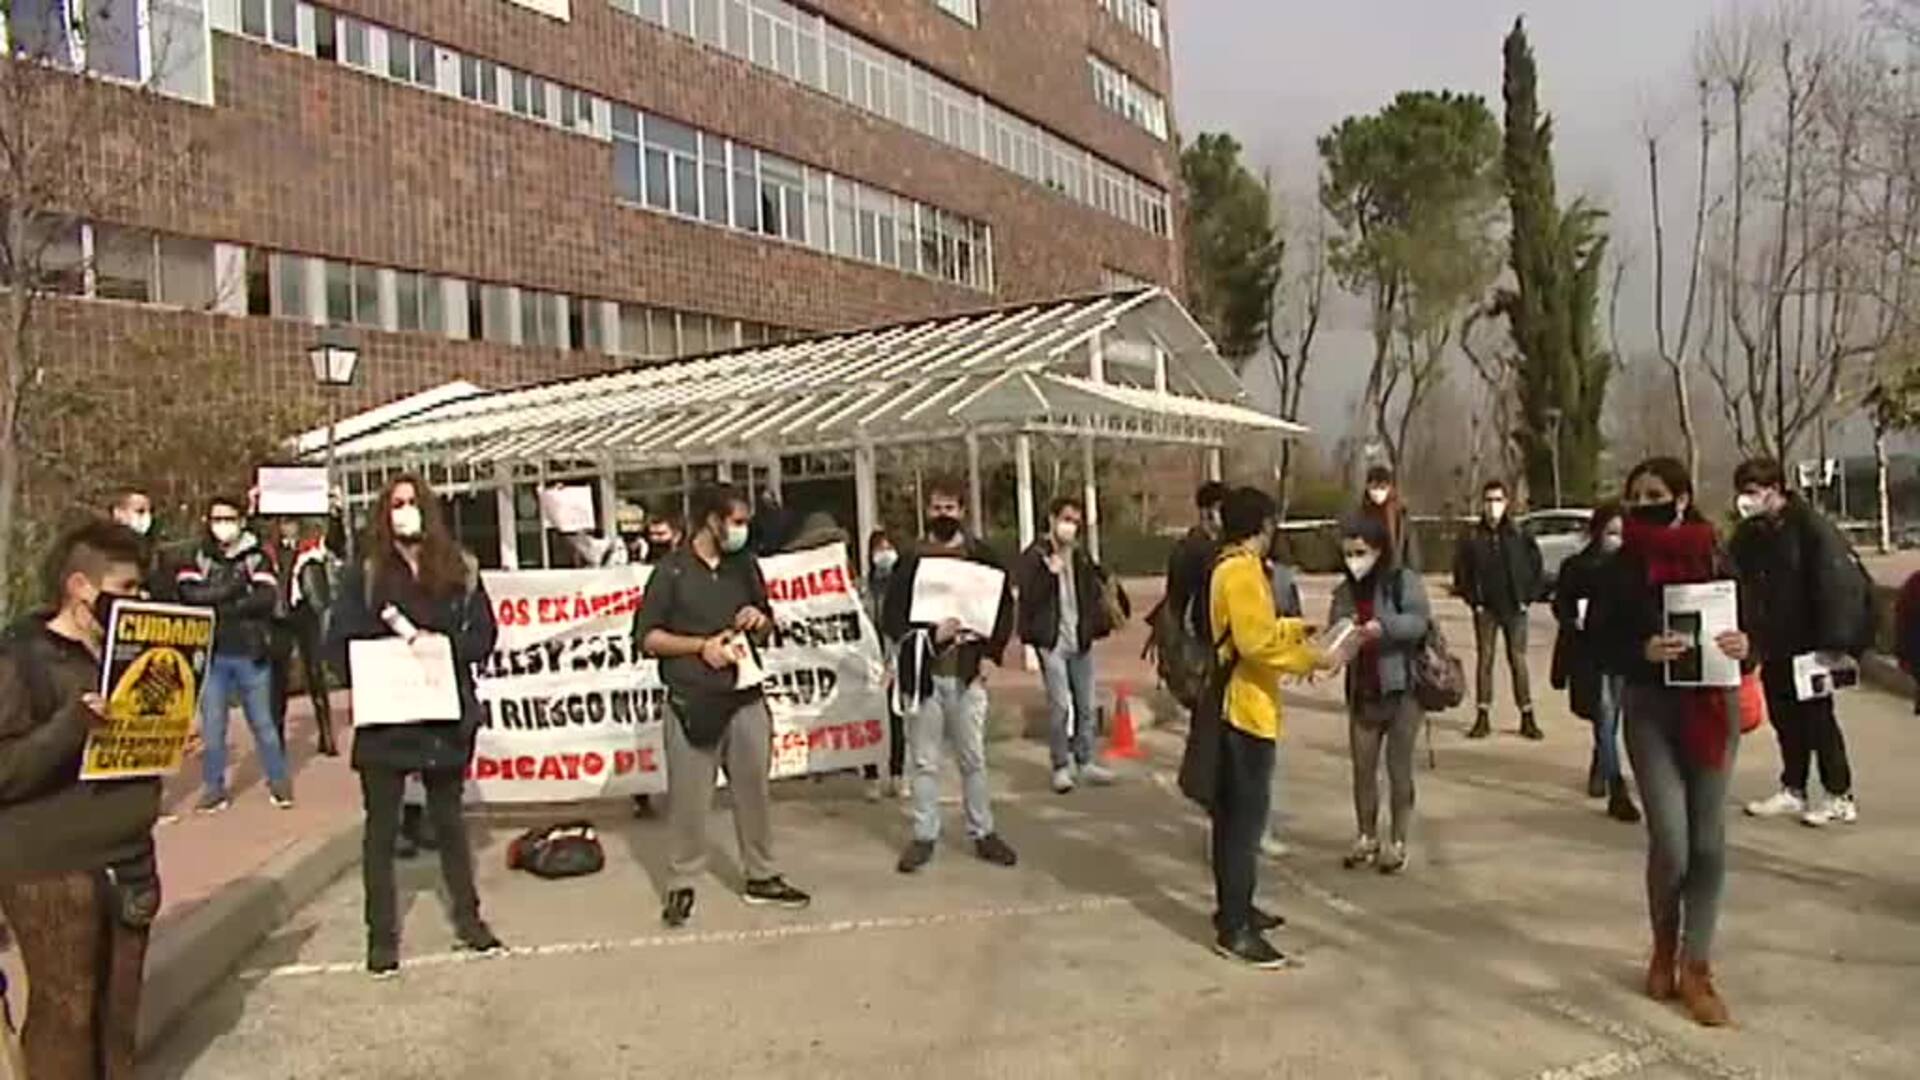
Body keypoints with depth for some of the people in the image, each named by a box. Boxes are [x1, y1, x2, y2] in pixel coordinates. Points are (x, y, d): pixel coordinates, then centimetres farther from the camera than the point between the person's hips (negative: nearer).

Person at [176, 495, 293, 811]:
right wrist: (233, 587, -15)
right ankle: (213, 788, 16)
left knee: (262, 721, 7)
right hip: (212, 654, 1)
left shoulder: (257, 557, 1)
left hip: (251, 653, -1)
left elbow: (266, 598, -13)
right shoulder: (199, 557, 6)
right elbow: (187, 593, -11)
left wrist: (218, 607, -11)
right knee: (212, 724, 5)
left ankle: (279, 782, 18)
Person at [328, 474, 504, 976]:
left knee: (448, 819, 15)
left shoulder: (460, 570, 4)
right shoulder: (365, 573, 0)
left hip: (446, 713, 2)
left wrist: (439, 645, -17)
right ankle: (381, 934, 16)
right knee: (381, 827, 6)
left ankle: (467, 916, 26)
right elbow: (342, 637, -6)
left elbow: (483, 636, 0)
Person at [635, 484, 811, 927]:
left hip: (745, 699, 4)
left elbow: (766, 629, 21)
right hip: (692, 703, -4)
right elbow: (646, 636, -4)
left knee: (754, 790, 9)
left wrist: (760, 621, -2)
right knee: (689, 799, 1)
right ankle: (683, 885, 14)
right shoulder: (672, 570, -3)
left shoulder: (745, 566, 11)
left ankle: (761, 877, 22)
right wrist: (701, 646, -14)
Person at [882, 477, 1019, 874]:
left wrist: (991, 653, -2)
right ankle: (924, 836, 17)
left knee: (973, 758, 9)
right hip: (922, 672, -1)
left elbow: (1004, 607, 8)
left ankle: (983, 833, 20)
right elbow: (890, 618, -2)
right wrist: (929, 636, -16)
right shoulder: (910, 559, 0)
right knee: (924, 762, 7)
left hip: (968, 672, 1)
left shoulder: (982, 557, 4)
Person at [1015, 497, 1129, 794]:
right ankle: (1061, 767, 5)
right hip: (1052, 642, -6)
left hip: (1081, 640, 6)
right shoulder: (1035, 556, -8)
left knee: (1086, 705, 11)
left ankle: (1084, 762, 23)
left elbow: (1094, 590, 21)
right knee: (1060, 705, -8)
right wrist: (1049, 574, -27)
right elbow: (1026, 596, -17)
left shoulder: (1081, 555, 9)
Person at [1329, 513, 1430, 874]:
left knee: (1398, 767, 4)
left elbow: (1419, 621, -21)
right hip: (1362, 692, 5)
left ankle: (1397, 843, 15)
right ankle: (1367, 838, 24)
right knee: (1362, 767, 9)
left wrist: (1384, 626, -37)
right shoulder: (1345, 591, 7)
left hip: (1402, 688, -5)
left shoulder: (1404, 580, -8)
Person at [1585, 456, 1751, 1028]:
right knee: (1670, 842, -8)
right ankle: (1664, 948, 20)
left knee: (1709, 842, 3)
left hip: (1713, 708, 2)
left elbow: (1750, 624, 8)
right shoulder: (1620, 570, -3)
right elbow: (1600, 644, -3)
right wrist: (1644, 651, -21)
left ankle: (1695, 967, 16)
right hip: (1651, 710, -2)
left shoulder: (1716, 561, 1)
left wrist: (1745, 646, -14)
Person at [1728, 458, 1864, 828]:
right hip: (1773, 645, 6)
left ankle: (1841, 797, 12)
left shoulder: (1810, 526, -14)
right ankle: (1793, 790, 24)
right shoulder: (1749, 534, 6)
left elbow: (1836, 587, -18)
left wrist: (1832, 642, -22)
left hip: (1807, 643, -6)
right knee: (1784, 718, 13)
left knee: (1817, 717, 1)